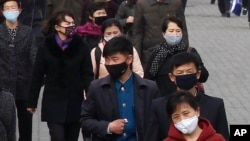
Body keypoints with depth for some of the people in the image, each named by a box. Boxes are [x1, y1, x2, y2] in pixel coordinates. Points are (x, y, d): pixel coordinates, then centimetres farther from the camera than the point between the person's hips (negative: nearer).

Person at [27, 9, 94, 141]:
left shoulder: (81, 47, -1)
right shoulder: (46, 47, -2)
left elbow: (87, 75, -1)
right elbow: (37, 76, 1)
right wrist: (32, 102, 3)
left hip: (75, 102, 2)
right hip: (53, 102, -2)